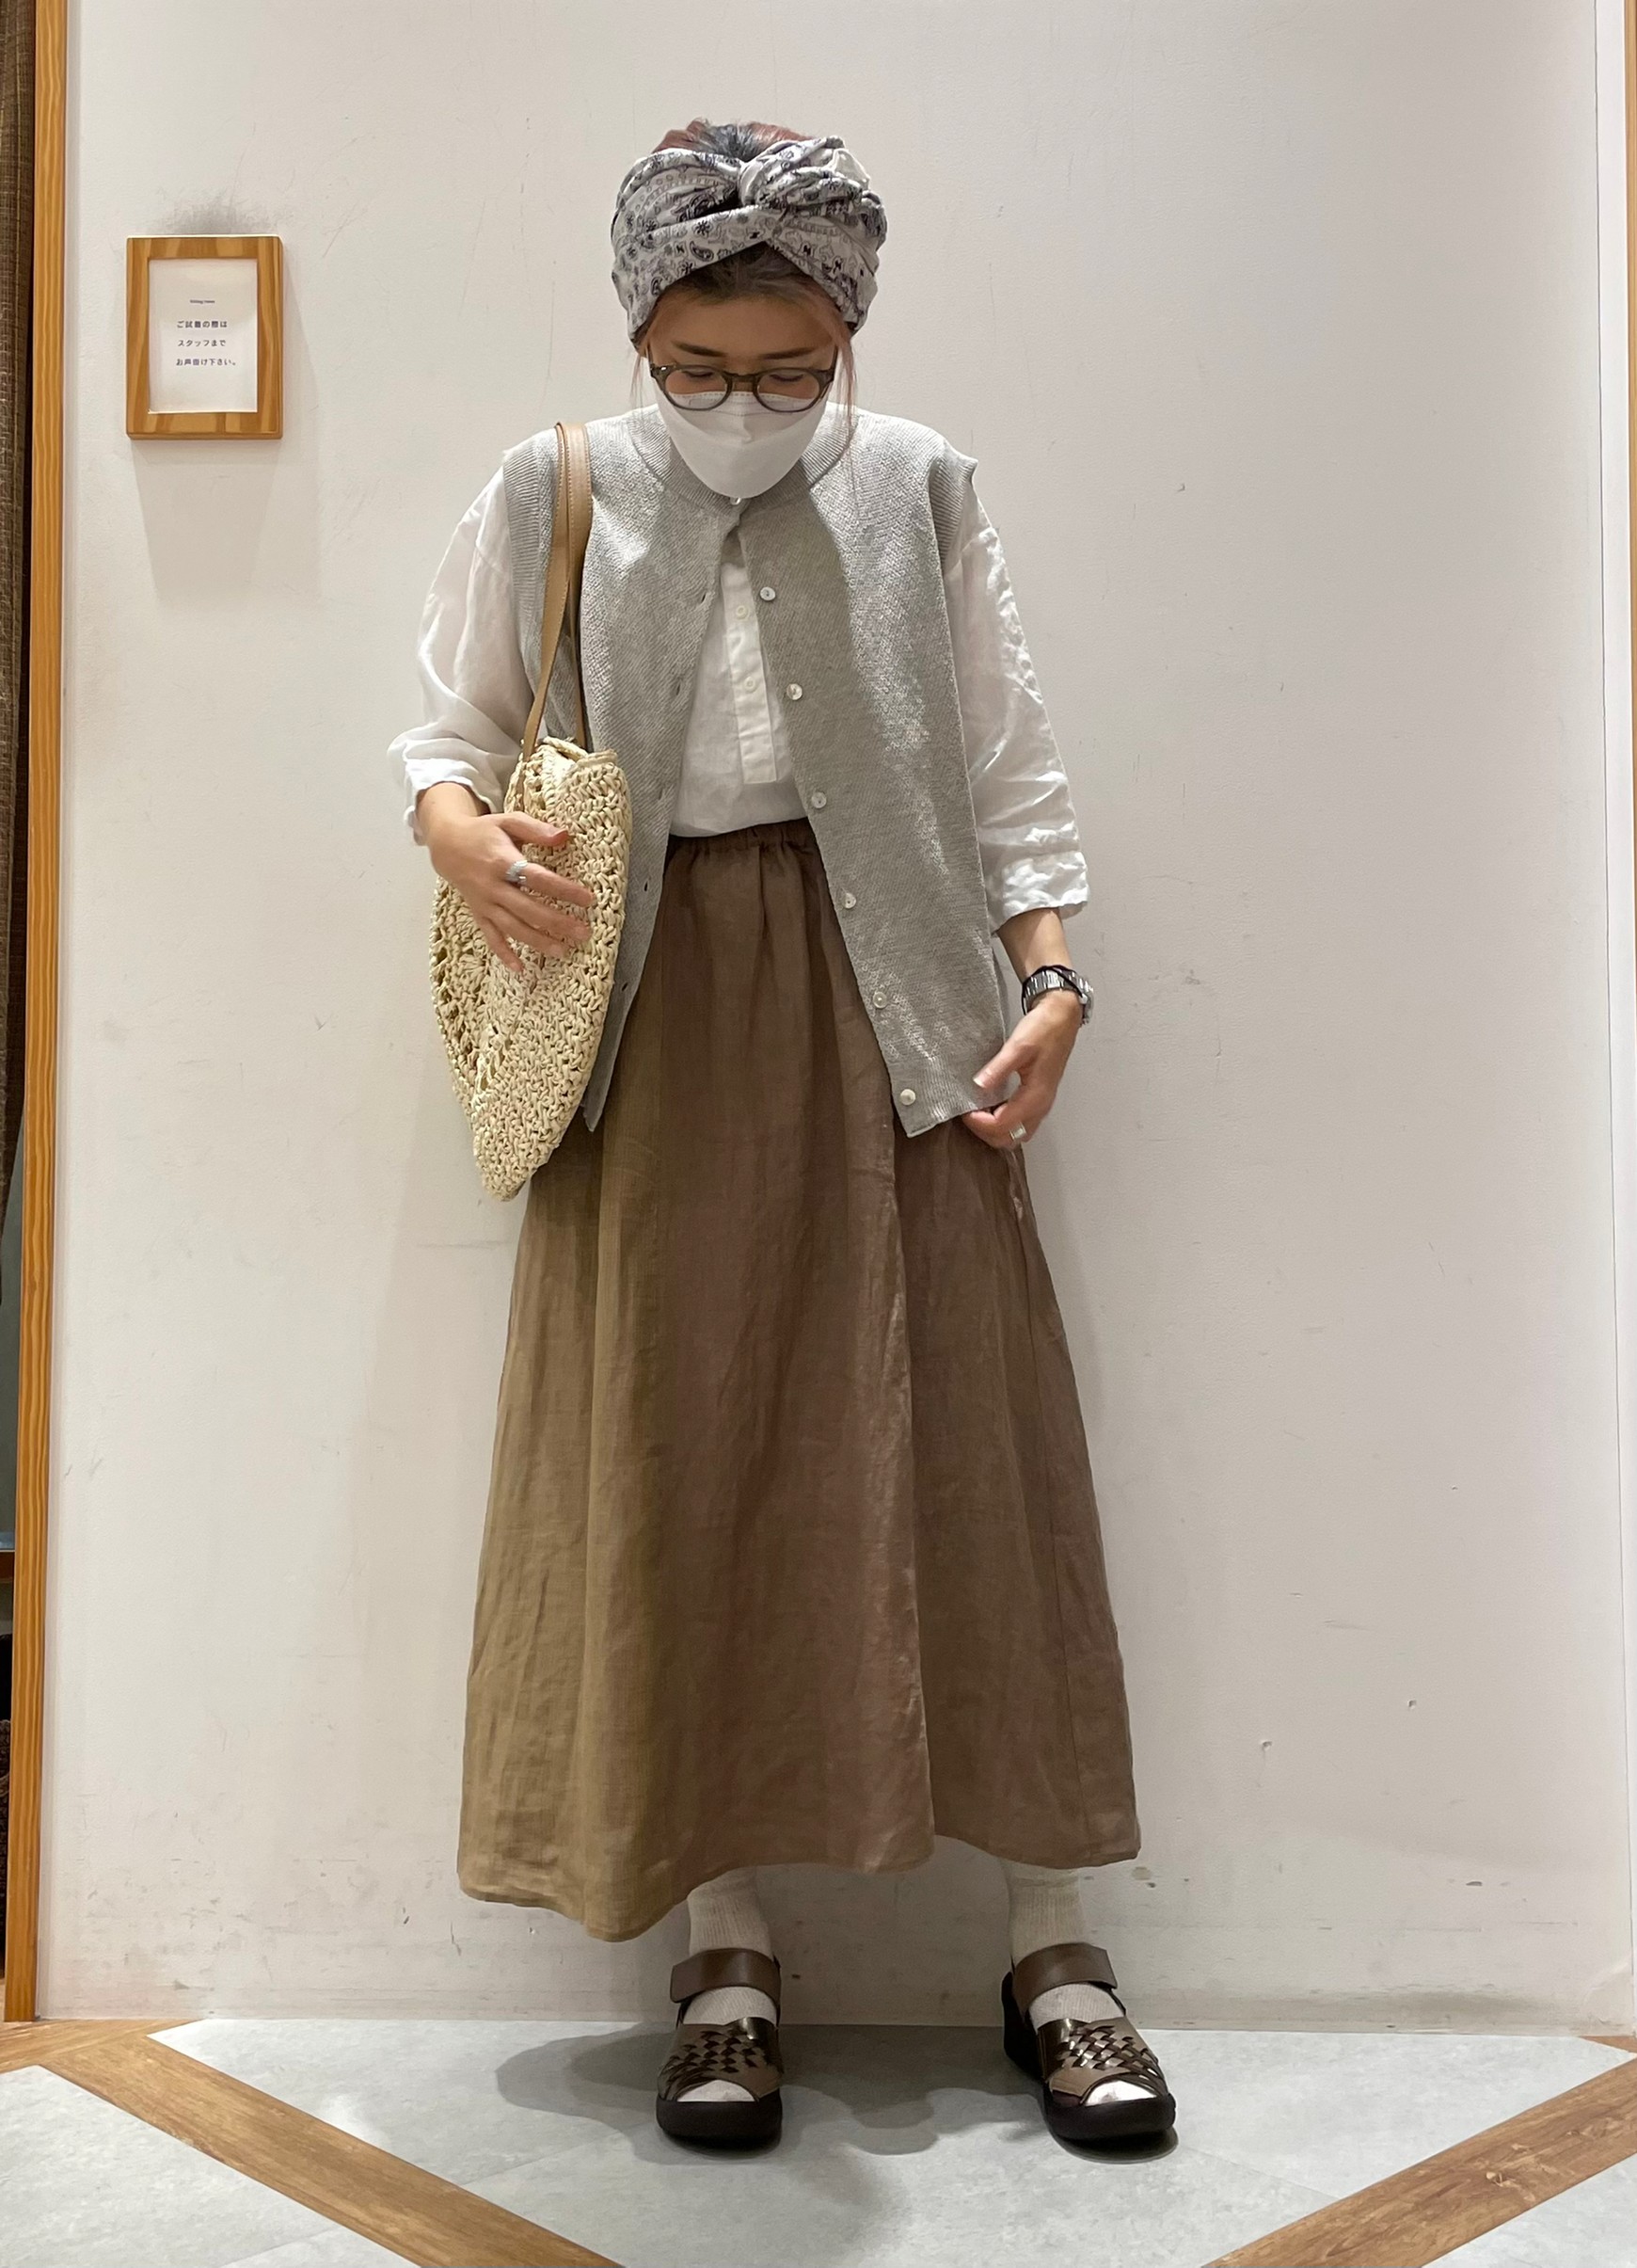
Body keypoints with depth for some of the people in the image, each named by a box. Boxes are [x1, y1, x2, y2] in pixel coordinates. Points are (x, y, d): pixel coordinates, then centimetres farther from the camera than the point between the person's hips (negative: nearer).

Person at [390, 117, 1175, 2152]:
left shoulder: (918, 488, 8)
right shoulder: (547, 496, 8)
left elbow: (1009, 768, 10)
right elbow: (448, 728, 14)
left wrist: (1051, 980, -3)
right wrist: (460, 831, -9)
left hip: (884, 1006, 0)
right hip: (653, 1010, 1)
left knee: (963, 1438, -2)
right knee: (673, 1458, -1)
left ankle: (1054, 1950, 10)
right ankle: (721, 1953, 12)